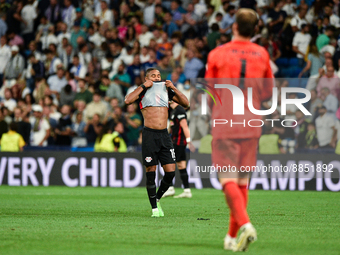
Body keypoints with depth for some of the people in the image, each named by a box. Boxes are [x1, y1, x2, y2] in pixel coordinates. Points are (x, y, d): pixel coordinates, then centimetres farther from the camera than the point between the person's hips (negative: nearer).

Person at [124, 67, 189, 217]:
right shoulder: (143, 91, 4)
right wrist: (143, 86, -10)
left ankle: (158, 198, 19)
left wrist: (173, 88, 4)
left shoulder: (166, 89, 16)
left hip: (164, 135, 4)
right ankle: (154, 208, 6)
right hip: (149, 134, -4)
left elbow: (185, 103, 14)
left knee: (170, 172, -4)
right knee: (151, 171, -4)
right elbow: (128, 100, -14)